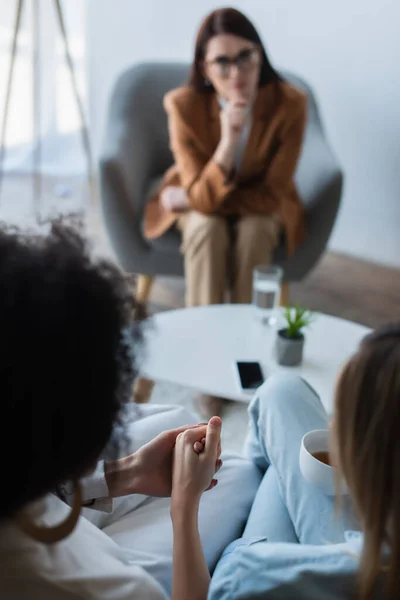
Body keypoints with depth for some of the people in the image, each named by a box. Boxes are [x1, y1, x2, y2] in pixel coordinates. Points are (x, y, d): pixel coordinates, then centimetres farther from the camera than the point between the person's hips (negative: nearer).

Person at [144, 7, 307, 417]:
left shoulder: (289, 104, -27)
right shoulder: (184, 105, -26)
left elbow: (271, 195, -21)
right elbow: (203, 198, -28)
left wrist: (187, 199, -20)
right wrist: (229, 139, -45)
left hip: (259, 204, 0)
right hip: (199, 203, 0)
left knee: (254, 230, -32)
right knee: (207, 228, -32)